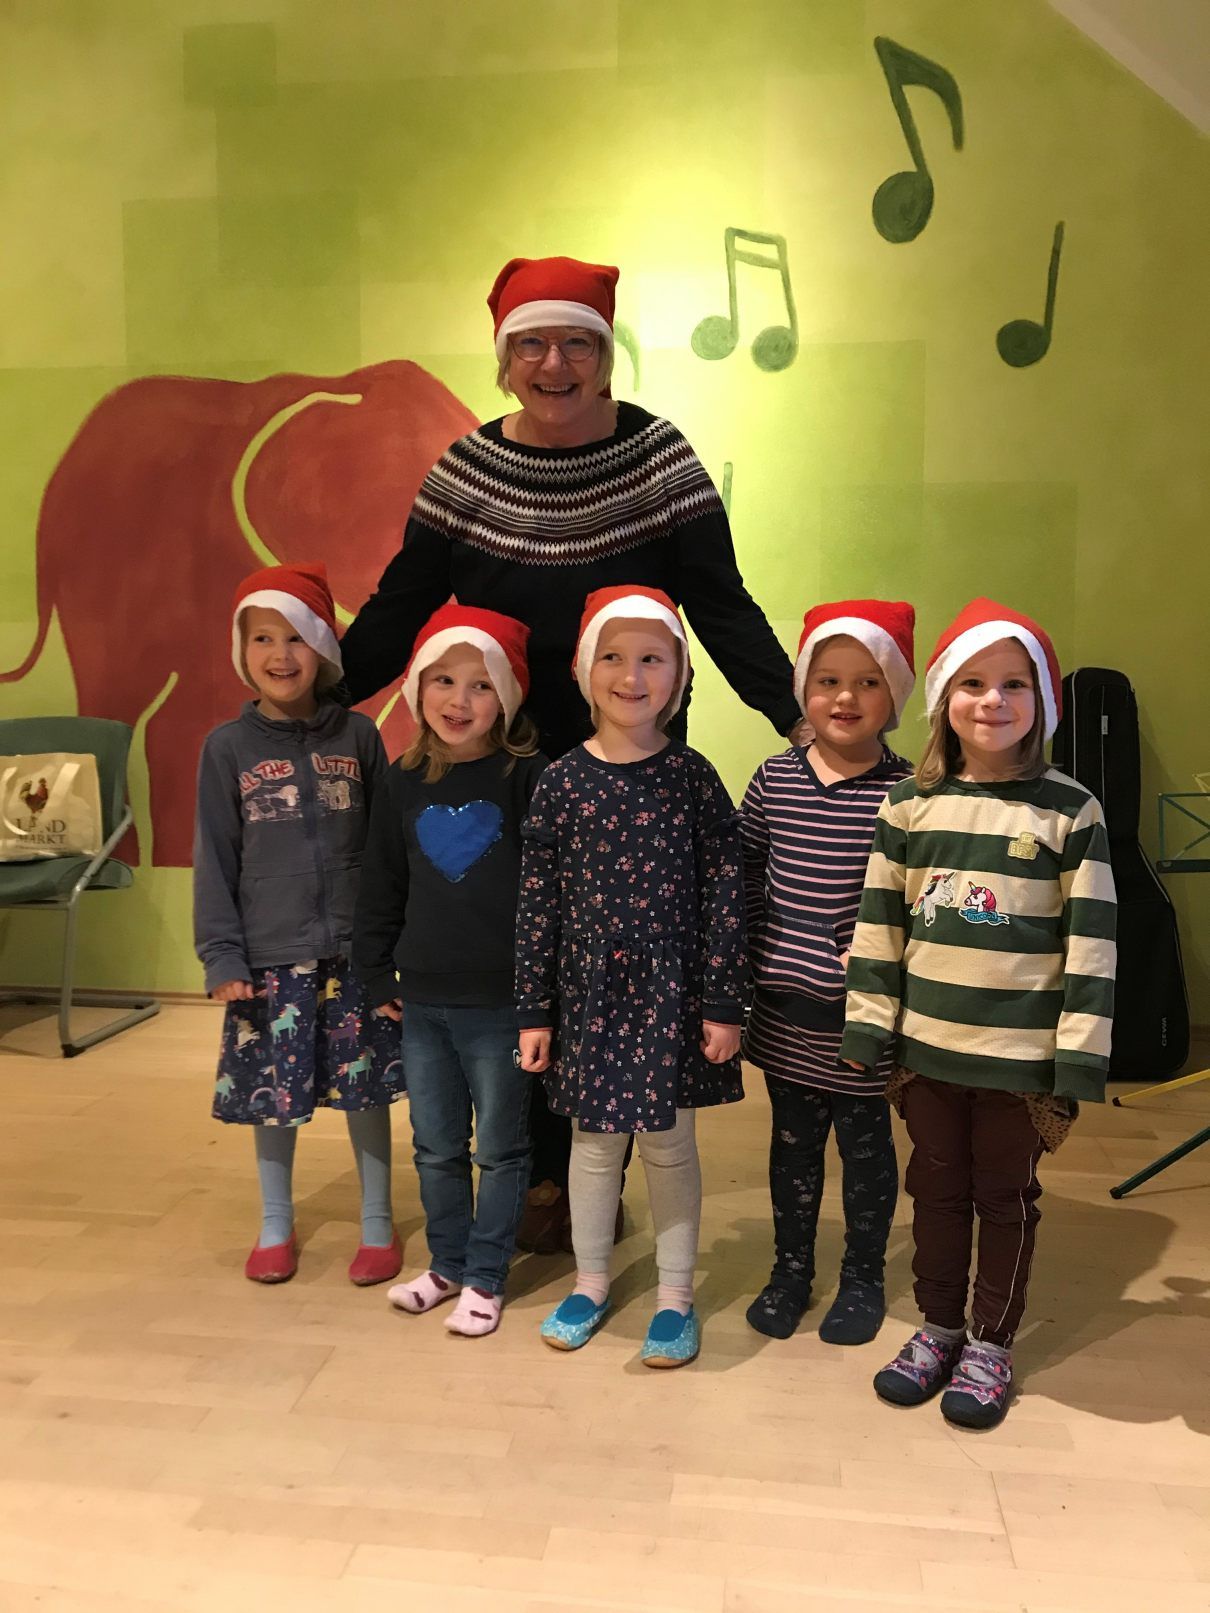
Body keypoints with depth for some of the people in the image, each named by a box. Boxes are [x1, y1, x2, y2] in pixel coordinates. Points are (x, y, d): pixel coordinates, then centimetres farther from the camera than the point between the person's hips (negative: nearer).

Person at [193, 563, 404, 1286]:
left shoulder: (358, 736, 0)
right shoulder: (228, 747, 0)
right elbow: (214, 860, 1)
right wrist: (222, 957, -4)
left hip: (355, 953, 0)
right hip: (270, 957, 0)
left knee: (367, 1090, 8)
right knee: (273, 1094, 10)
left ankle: (378, 1224, 28)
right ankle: (276, 1226, 33)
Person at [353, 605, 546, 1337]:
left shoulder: (528, 777, -12)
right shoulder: (405, 783, 3)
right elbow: (381, 887, 11)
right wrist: (376, 975, 10)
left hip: (502, 1002, -4)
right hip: (422, 1002, 5)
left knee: (500, 1149, 11)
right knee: (437, 1148, 18)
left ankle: (485, 1277, 29)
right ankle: (446, 1264, 38)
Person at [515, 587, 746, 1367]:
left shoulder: (693, 777, -6)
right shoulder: (562, 782, -4)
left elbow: (725, 894, -5)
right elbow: (539, 901, -1)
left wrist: (724, 1005, -6)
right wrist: (535, 1010, 0)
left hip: (672, 990, -1)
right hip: (589, 989, 1)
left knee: (669, 1141, 12)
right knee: (594, 1140, 15)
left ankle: (676, 1293, 32)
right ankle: (591, 1281, 37)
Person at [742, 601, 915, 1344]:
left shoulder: (907, 790, -11)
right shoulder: (774, 778, -1)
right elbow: (744, 868, 8)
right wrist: (753, 949, 3)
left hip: (861, 1013, -3)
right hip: (782, 1005, 3)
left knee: (865, 1144, 15)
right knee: (793, 1140, 18)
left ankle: (863, 1278, 35)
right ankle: (791, 1269, 36)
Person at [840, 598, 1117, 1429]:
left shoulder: (1071, 812, -8)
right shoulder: (910, 805, -1)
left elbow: (1092, 948, -7)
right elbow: (879, 926, 2)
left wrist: (1076, 1066, -9)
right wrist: (869, 1038, 1)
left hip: (1020, 1056, -2)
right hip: (928, 1048, 3)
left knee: (1006, 1200, 14)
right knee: (936, 1192, 17)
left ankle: (991, 1345, 33)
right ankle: (939, 1328, 37)